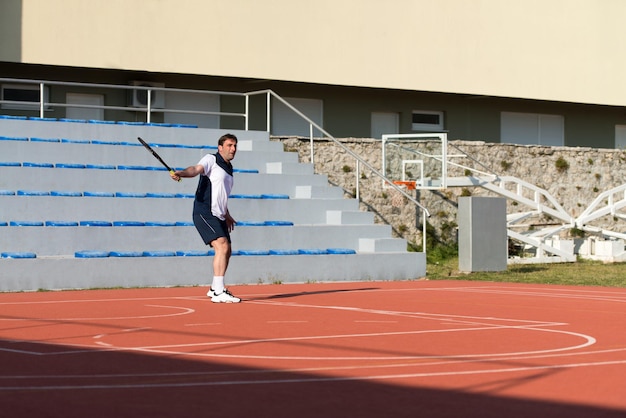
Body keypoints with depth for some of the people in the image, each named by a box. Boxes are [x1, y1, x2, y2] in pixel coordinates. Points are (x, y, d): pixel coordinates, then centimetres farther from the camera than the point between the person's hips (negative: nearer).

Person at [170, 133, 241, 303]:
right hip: (205, 213, -10)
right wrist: (181, 173, -45)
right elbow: (196, 169, -26)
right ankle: (219, 293, -24)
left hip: (218, 216, 10)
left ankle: (214, 288, 33)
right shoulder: (211, 159, -5)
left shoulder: (229, 169, 20)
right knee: (222, 246, -22)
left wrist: (226, 215, 37)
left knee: (227, 251, 17)